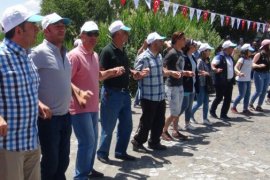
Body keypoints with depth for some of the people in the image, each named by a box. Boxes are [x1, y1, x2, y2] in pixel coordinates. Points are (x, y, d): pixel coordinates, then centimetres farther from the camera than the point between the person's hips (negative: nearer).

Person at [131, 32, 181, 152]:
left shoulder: (159, 56, 11)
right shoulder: (143, 58, -16)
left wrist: (171, 73, 10)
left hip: (160, 96, 8)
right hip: (149, 97, -8)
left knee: (159, 121, 15)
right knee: (146, 122, 1)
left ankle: (154, 142, 30)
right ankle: (137, 143, 18)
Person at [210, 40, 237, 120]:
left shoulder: (230, 57, 14)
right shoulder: (220, 56, -12)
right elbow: (213, 64, -24)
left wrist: (233, 80, 22)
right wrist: (215, 69, -45)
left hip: (229, 81, 8)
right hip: (221, 81, -8)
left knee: (228, 98, 7)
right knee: (219, 98, 1)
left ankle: (223, 114, 17)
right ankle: (212, 110, 23)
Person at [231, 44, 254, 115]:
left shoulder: (250, 59, 8)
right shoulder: (242, 59, -14)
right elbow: (235, 68, -22)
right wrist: (239, 73, -39)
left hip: (248, 80, 7)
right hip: (241, 80, -7)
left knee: (247, 94, 7)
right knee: (242, 95, -4)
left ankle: (245, 109, 16)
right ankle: (233, 107, 13)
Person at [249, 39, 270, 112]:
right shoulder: (259, 54, -10)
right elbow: (252, 64, -13)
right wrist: (259, 66, -30)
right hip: (259, 74, -7)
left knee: (264, 91, 6)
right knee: (259, 91, -5)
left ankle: (259, 106, 15)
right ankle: (250, 104, 13)